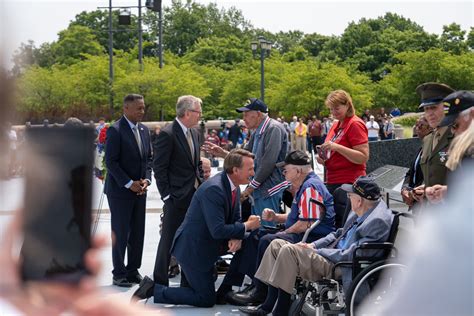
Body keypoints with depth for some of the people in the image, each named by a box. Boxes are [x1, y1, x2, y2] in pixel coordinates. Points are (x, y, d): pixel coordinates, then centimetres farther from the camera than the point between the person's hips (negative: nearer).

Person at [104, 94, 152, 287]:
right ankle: (119, 274, 7)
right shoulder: (115, 130, -12)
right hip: (120, 190, -6)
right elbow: (111, 161, -16)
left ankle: (133, 271, 17)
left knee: (138, 233, 8)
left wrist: (146, 179, -1)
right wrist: (129, 184, -17)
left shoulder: (144, 130, 10)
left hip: (139, 190, 7)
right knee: (120, 234, -1)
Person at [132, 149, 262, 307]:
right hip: (192, 248, -9)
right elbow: (218, 230, -32)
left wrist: (236, 237, -14)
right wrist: (246, 226, -20)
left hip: (206, 245, 9)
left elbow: (235, 218, 8)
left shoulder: (234, 187, 1)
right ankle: (153, 289, 0)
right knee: (207, 299, -3)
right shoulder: (213, 189, -28)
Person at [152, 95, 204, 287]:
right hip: (177, 197, -7)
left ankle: (188, 282, 20)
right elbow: (159, 168, -13)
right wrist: (167, 195, -15)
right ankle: (160, 283, 7)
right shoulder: (167, 134, -12)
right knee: (169, 239, -1)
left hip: (194, 195, 7)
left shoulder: (194, 133, 13)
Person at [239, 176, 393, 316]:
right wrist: (313, 245, 5)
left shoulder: (378, 221, -22)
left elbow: (349, 256, -23)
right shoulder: (360, 213, 8)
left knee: (289, 251, -23)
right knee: (277, 245, 5)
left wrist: (316, 251, -13)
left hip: (340, 268, -11)